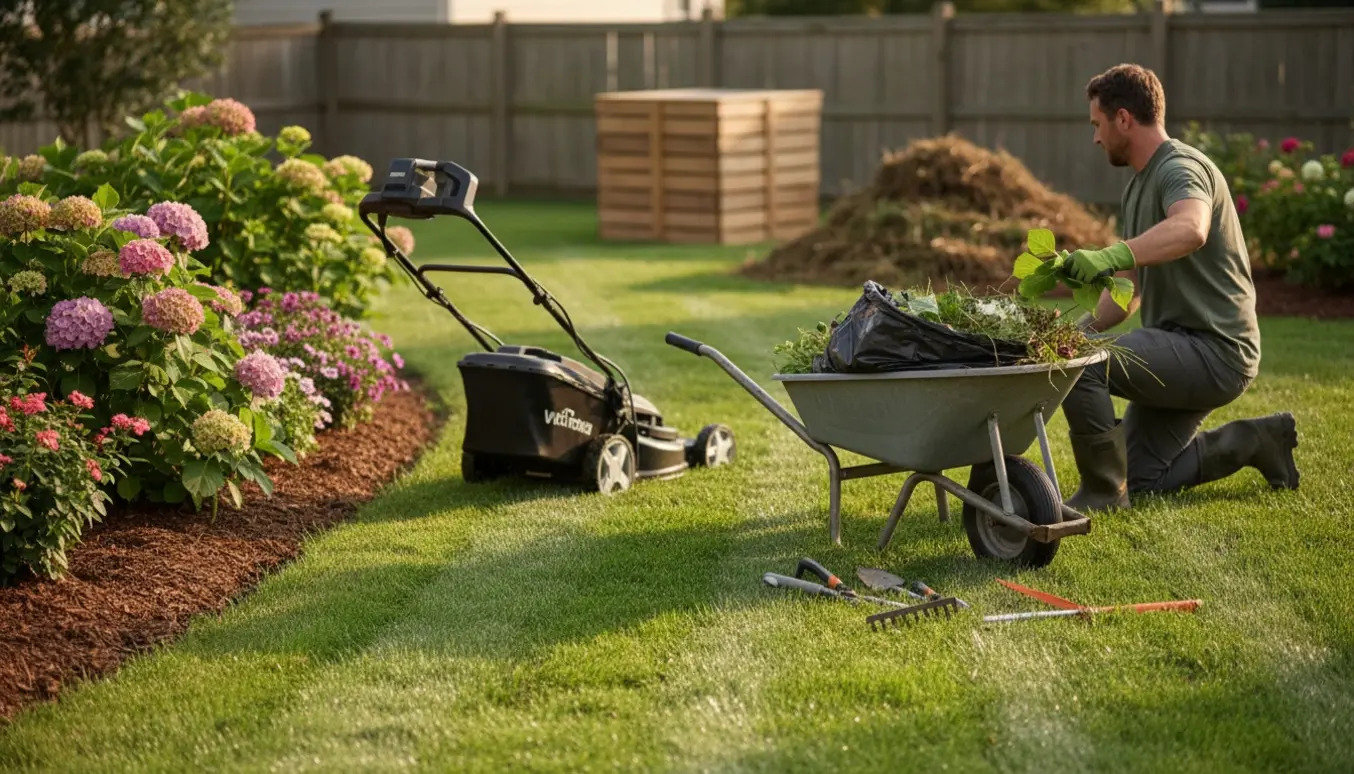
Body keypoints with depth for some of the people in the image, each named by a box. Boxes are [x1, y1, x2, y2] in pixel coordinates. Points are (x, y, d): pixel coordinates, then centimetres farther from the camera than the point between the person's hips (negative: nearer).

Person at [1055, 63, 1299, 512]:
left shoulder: (1180, 169, -16)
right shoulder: (1138, 186, 17)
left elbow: (1190, 229, -42)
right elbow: (1130, 288, 22)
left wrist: (1111, 255, -57)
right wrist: (1083, 328, 5)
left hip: (1214, 349, -11)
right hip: (1183, 347, 11)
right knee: (1143, 480, 15)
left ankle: (1103, 490, -14)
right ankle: (1255, 441, 23)